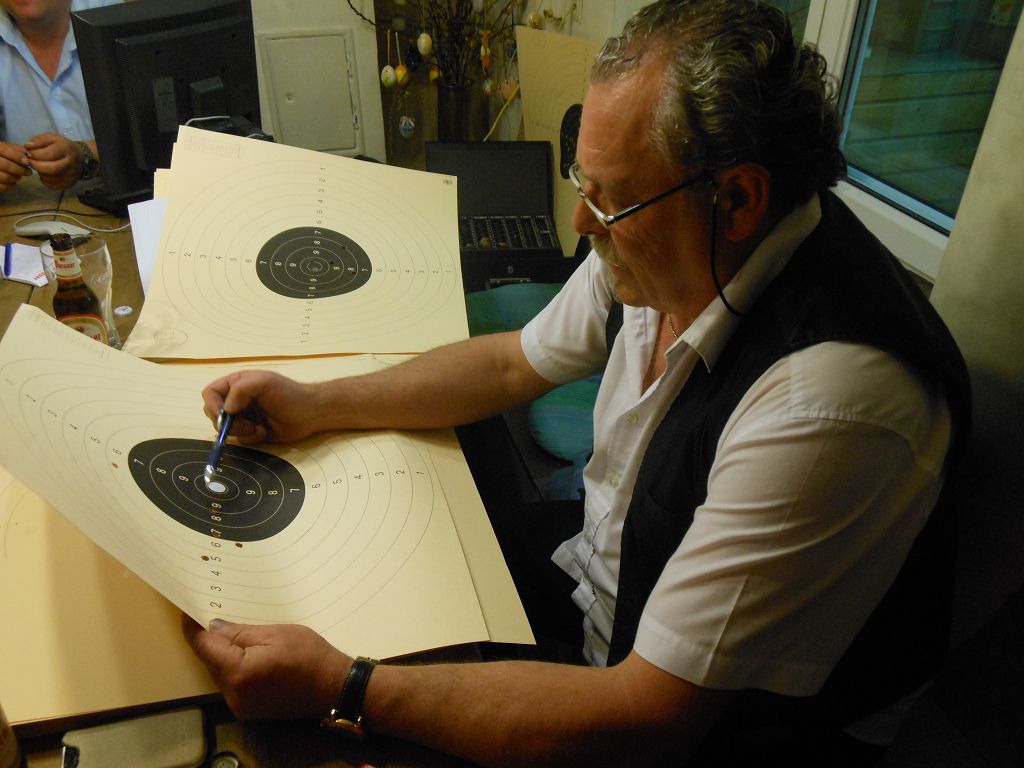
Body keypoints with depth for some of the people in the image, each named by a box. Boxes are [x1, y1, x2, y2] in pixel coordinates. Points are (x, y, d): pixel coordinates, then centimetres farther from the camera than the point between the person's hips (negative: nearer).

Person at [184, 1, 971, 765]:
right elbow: (512, 364, 5)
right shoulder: (668, 245, -12)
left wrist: (341, 687, -30)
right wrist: (315, 405, -1)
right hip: (600, 583, 7)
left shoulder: (828, 402, -37)